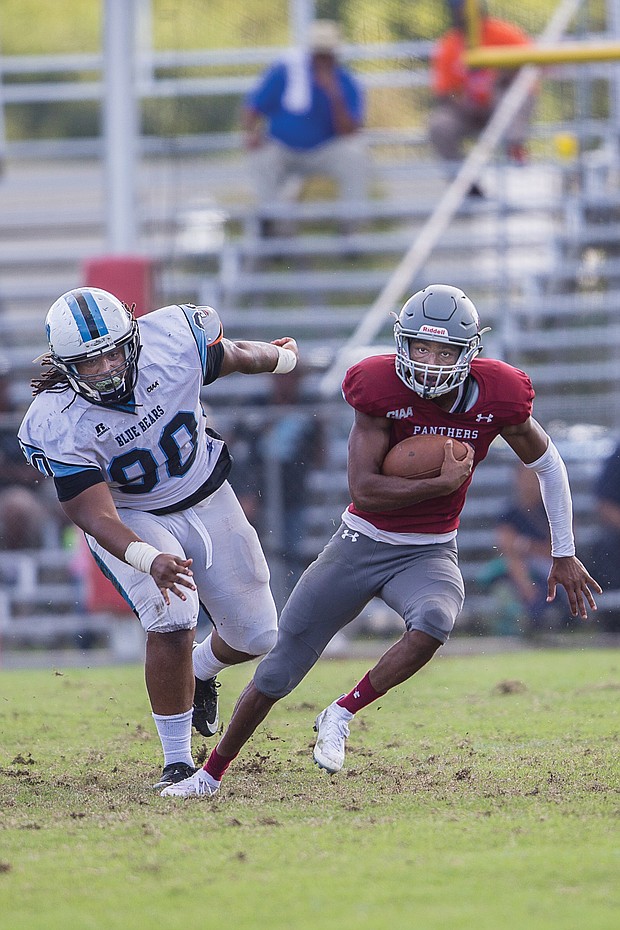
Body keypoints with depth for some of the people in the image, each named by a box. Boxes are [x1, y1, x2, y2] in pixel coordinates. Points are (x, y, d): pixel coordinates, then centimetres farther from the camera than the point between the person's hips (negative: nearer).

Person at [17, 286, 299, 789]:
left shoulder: (172, 339, -25)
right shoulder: (57, 427, -32)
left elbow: (235, 356, -2)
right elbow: (96, 516, -35)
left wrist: (283, 357, 20)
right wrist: (150, 560, -53)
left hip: (209, 501, 4)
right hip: (133, 520, -4)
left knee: (257, 636, 9)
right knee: (172, 623, -27)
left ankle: (202, 671, 46)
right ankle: (177, 762, -10)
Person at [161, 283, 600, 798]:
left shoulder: (497, 397, -13)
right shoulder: (383, 390, -19)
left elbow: (548, 465, 4)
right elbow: (364, 489, -24)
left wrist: (564, 554, 7)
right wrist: (443, 483, -26)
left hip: (429, 554, 1)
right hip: (361, 544, -1)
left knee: (434, 621, -35)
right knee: (280, 668, 3)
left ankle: (341, 716, -15)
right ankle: (212, 772, 23)